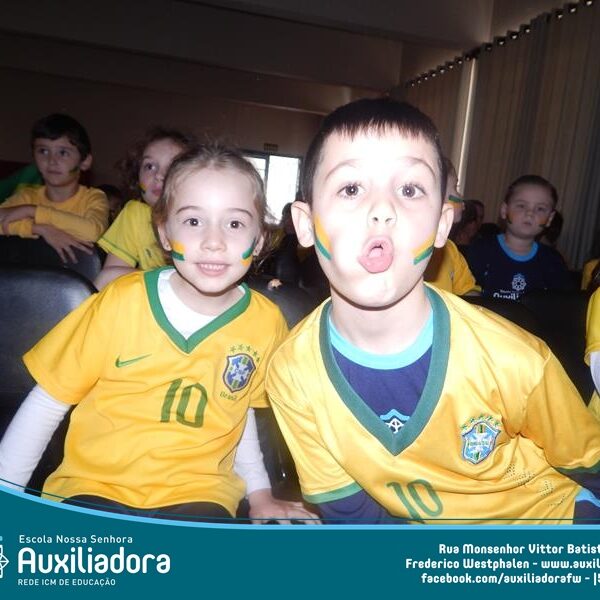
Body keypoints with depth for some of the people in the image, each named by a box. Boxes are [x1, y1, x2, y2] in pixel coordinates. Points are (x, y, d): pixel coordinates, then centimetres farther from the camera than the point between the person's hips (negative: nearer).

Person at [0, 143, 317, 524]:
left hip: (197, 494, 2)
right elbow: (47, 402, -2)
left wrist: (260, 494, 10)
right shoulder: (121, 302, -12)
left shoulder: (266, 323, -7)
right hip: (94, 487, -1)